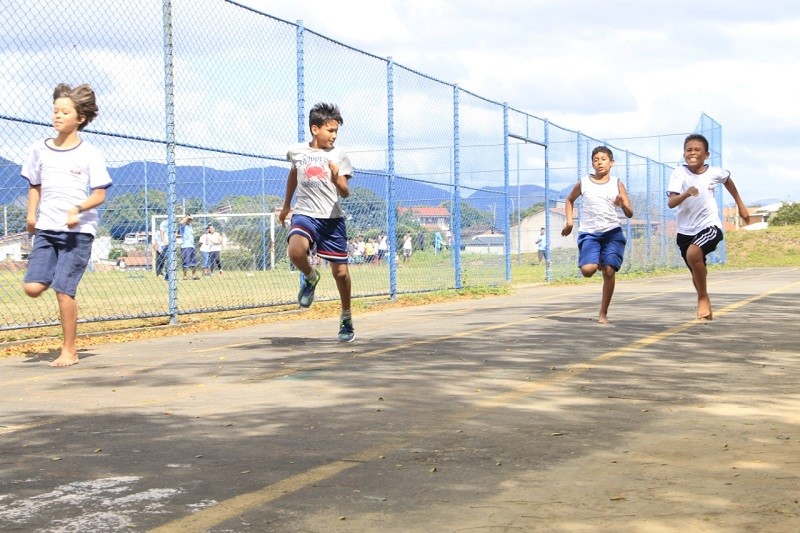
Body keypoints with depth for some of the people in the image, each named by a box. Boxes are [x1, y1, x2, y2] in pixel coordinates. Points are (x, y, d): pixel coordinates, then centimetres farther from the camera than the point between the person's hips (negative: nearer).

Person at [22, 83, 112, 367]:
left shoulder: (90, 154, -3)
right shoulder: (39, 149, 9)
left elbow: (99, 194, -5)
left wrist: (78, 209, -22)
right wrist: (31, 215, 5)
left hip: (78, 231, -4)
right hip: (46, 229, 4)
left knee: (63, 290, -10)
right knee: (32, 287, -10)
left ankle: (69, 351, 5)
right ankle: (57, 275, 25)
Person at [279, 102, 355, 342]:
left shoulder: (338, 155, -3)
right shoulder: (296, 151, 3)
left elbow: (345, 192, -10)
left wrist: (337, 180, -32)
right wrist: (286, 205, 33)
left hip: (332, 218, 0)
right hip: (304, 214, 0)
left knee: (340, 271, 2)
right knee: (295, 251, -31)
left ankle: (347, 319, 25)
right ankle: (310, 277, 3)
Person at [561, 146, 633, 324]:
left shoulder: (617, 184, 6)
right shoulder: (583, 183, 6)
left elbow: (630, 214, 3)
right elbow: (570, 200, 25)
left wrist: (622, 205, -19)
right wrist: (569, 222, 14)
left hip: (612, 231, 0)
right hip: (589, 233, 0)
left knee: (609, 271, -11)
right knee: (587, 270, -20)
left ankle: (603, 313, 4)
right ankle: (597, 264, 19)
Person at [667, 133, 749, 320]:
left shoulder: (714, 173, -6)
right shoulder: (679, 173, -12)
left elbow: (728, 180, 19)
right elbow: (670, 203, -23)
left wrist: (740, 205, 25)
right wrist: (686, 194, -42)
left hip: (709, 226, -2)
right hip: (686, 230, 2)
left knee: (693, 254, -31)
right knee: (697, 274, 15)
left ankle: (703, 298, -12)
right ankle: (705, 303, 44)